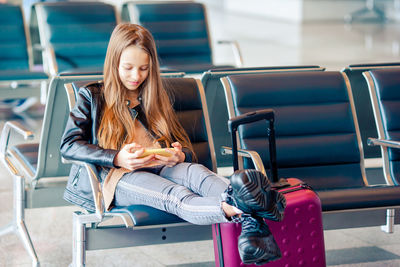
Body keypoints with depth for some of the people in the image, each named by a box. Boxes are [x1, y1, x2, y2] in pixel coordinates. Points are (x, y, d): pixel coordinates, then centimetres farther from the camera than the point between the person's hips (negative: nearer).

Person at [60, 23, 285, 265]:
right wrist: (117, 158, -17)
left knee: (195, 172, -34)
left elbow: (188, 150, 22)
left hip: (158, 169, 4)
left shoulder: (156, 99, 27)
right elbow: (68, 146, 0)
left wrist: (179, 156, -6)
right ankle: (237, 209, -70)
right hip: (115, 177, -4)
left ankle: (250, 222, -67)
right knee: (175, 195, -37)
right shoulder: (92, 96, 15)